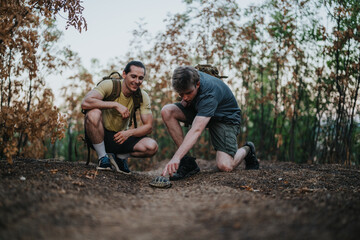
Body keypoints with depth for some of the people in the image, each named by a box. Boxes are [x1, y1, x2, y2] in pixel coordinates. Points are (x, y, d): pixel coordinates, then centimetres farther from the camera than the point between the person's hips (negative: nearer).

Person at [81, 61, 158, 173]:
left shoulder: (143, 97, -5)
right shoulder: (109, 85, -17)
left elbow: (148, 127, -8)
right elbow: (85, 103, -32)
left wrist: (129, 132, -27)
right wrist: (116, 105, -33)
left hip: (121, 136, 3)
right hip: (100, 135, -3)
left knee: (152, 147, -22)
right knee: (94, 113, -35)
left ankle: (120, 157, 6)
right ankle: (103, 158, -14)